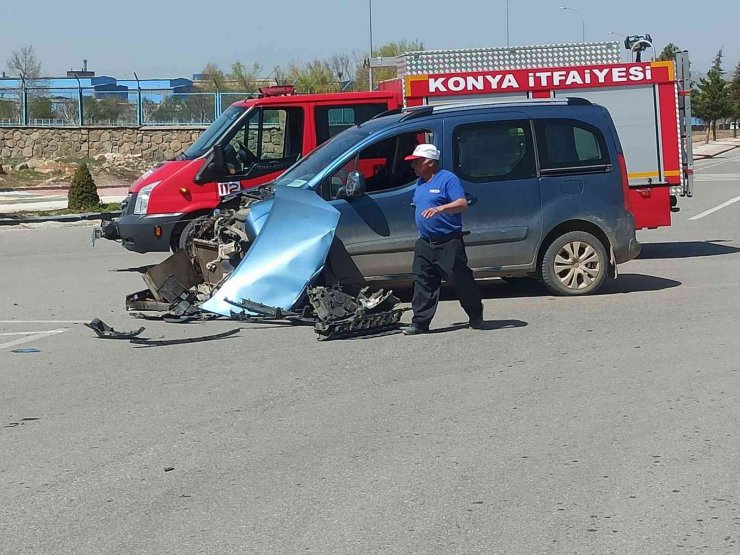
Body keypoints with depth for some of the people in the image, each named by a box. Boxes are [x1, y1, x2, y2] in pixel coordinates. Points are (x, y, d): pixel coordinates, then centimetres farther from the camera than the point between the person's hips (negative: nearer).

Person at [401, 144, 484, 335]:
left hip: (449, 242, -8)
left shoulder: (448, 179, -9)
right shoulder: (420, 183, 17)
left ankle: (476, 316, 17)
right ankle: (420, 322, -1)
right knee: (422, 282, 0)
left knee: (460, 279, -1)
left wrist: (440, 209, -35)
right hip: (425, 243, 8)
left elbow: (462, 203, -20)